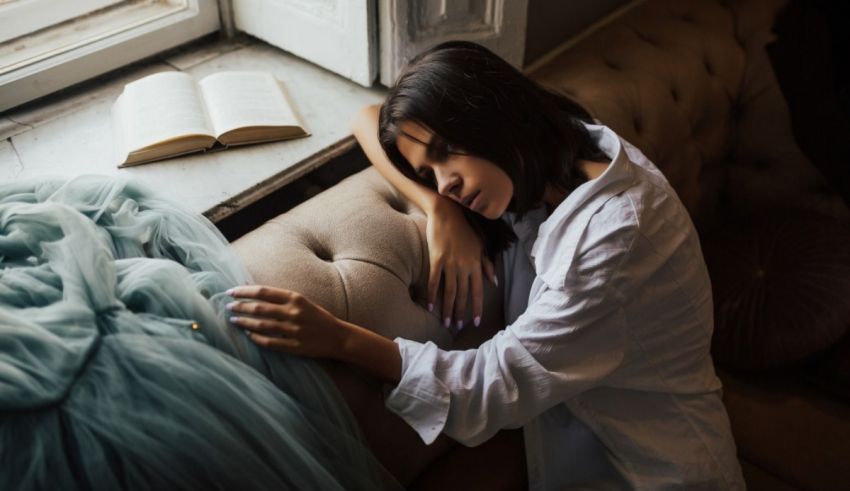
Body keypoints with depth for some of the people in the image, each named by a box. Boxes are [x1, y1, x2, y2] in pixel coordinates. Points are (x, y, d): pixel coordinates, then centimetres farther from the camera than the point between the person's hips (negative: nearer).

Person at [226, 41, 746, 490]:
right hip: (577, 441, 6)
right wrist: (442, 213, -16)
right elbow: (369, 121, 0)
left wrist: (337, 338, -32)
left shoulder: (616, 233, -29)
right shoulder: (545, 165, -7)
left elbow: (498, 383, -25)